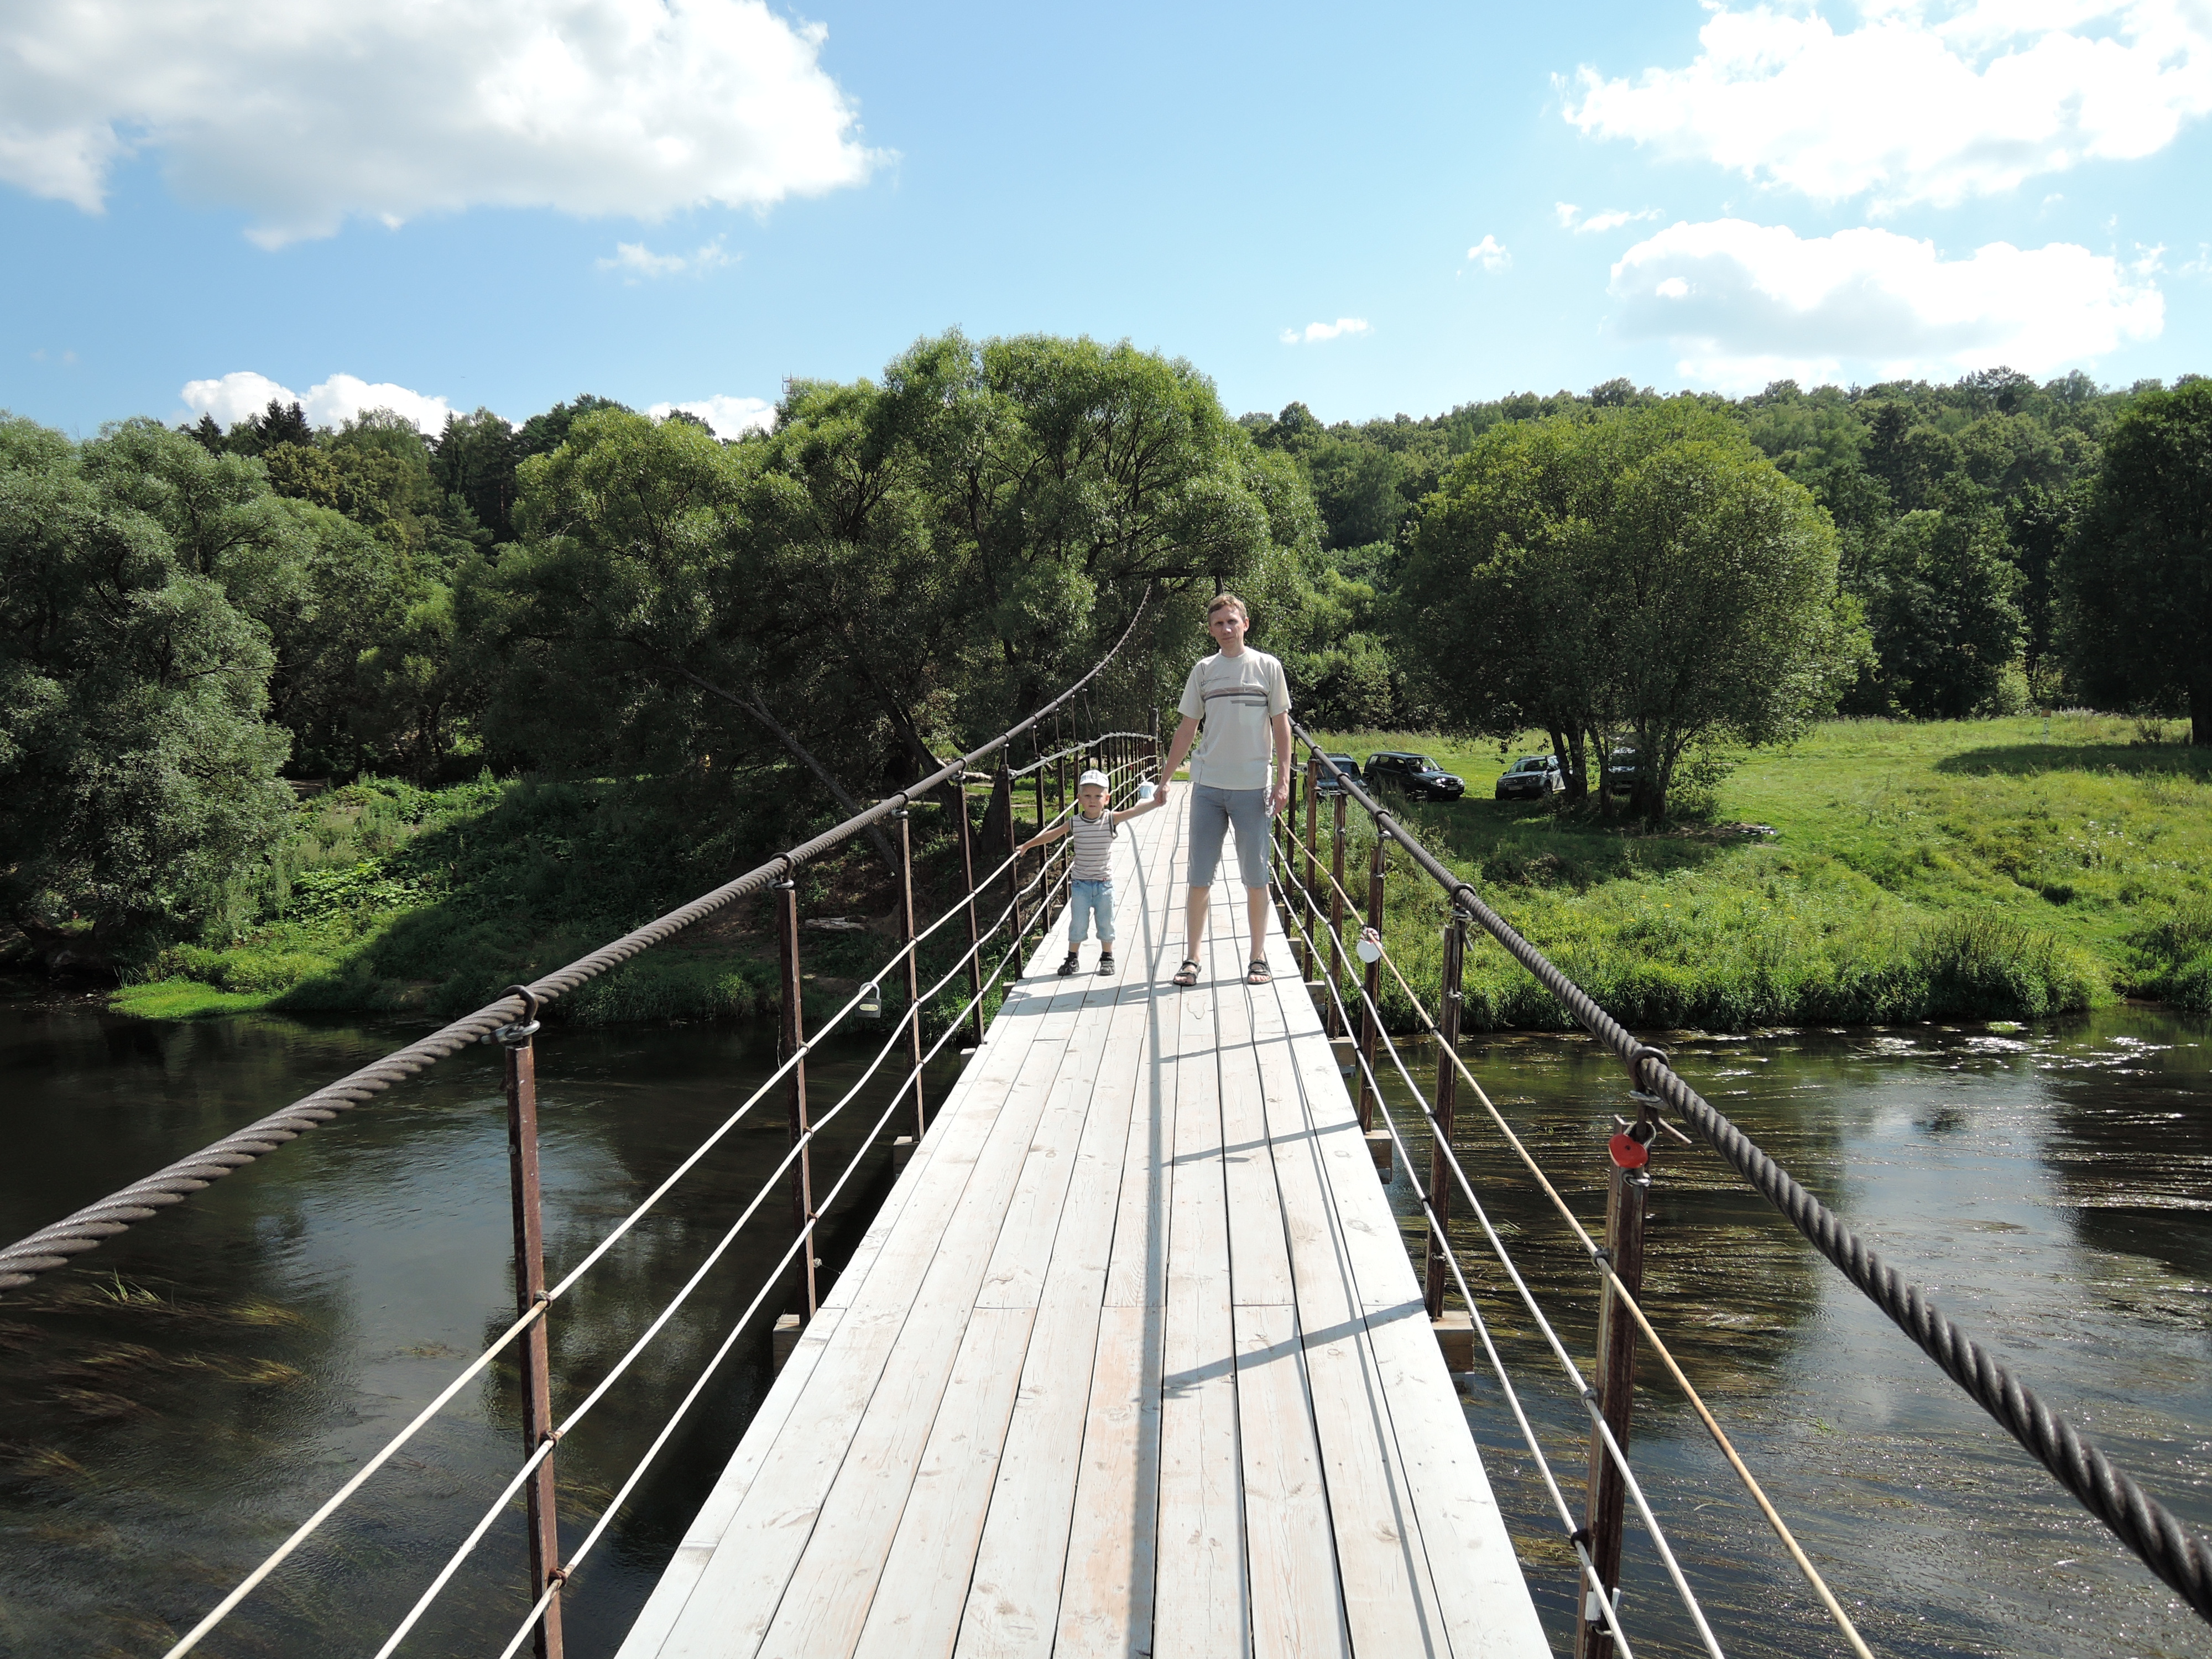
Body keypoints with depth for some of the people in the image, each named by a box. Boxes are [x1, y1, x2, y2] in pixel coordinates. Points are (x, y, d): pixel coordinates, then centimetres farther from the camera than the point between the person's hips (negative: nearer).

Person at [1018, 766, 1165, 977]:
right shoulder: (1075, 823, -4)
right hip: (1080, 882, 1)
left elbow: (1134, 811, -21)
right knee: (1078, 924, 5)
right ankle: (1073, 959, 20)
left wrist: (1154, 802, -37)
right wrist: (1027, 845, 10)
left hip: (1104, 883, 0)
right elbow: (1051, 835, 7)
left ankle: (1107, 957, 26)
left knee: (1105, 923, 9)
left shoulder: (1111, 820, -8)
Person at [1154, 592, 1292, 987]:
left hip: (1253, 788, -2)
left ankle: (1258, 957, 15)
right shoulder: (1203, 671, 8)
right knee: (1199, 878, 3)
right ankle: (1191, 959, 9)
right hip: (1207, 787, 2)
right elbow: (1187, 729, 12)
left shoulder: (1267, 667, 2)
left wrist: (1283, 779, -5)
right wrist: (1164, 780, 10)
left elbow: (1281, 726, 3)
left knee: (1256, 877, 5)